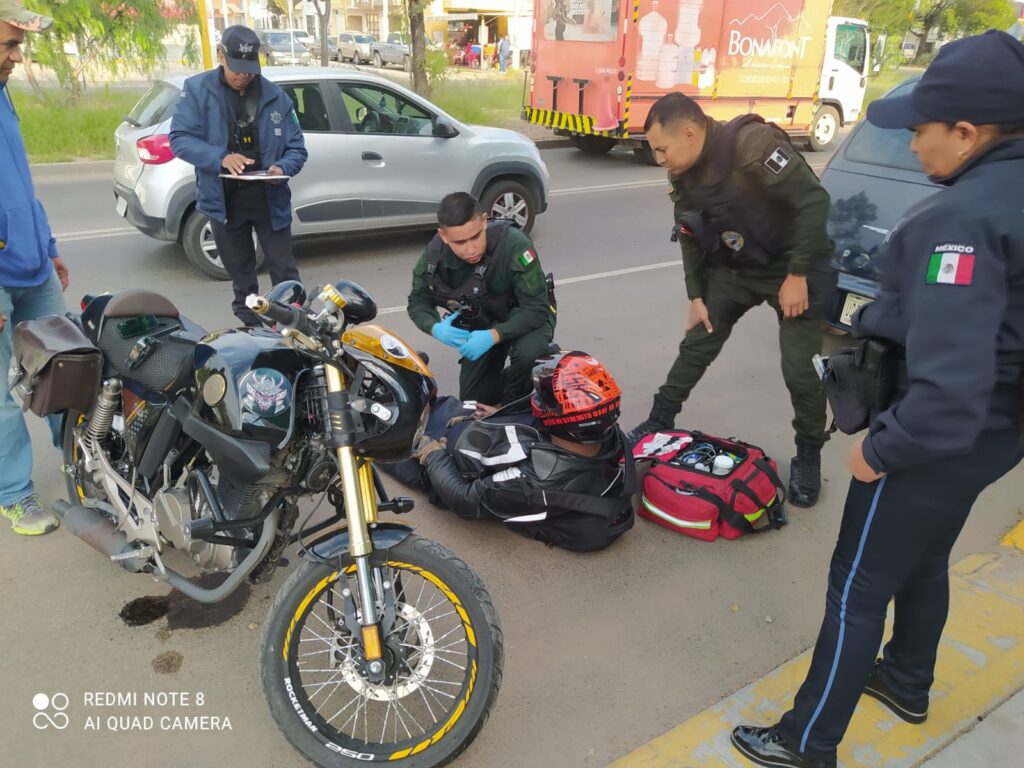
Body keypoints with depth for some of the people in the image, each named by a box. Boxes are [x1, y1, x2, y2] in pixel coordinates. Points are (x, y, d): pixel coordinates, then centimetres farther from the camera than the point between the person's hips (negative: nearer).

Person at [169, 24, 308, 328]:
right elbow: (179, 138, -9)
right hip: (223, 200, 0)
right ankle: (251, 327, 27)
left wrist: (282, 167, -20)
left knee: (284, 272, 1)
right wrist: (220, 158, -26)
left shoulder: (275, 96, 1)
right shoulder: (197, 89, -3)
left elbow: (297, 148, 3)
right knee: (241, 274, 13)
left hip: (270, 198, 0)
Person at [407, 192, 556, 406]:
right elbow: (418, 301, -6)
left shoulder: (513, 244, -36)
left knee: (527, 354, -37)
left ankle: (513, 404, -5)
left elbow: (537, 308, -32)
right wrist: (435, 328, -29)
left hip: (528, 316, -4)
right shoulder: (434, 255, -22)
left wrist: (493, 336, -45)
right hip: (480, 323, 4)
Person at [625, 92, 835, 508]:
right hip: (734, 269, 6)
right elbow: (691, 237, 6)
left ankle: (808, 455, 18)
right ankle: (658, 423, 23)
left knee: (798, 368, -5)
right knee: (695, 347, 6)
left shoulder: (754, 145, -28)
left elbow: (813, 201, -26)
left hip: (792, 268, -6)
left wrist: (798, 274, -23)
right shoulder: (684, 174, -4)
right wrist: (696, 295, 2)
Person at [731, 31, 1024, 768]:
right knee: (925, 563, 27)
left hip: (939, 439, -9)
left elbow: (948, 389, -35)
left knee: (858, 589, 6)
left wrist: (879, 447, -21)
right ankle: (908, 684, 50)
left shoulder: (963, 217, -29)